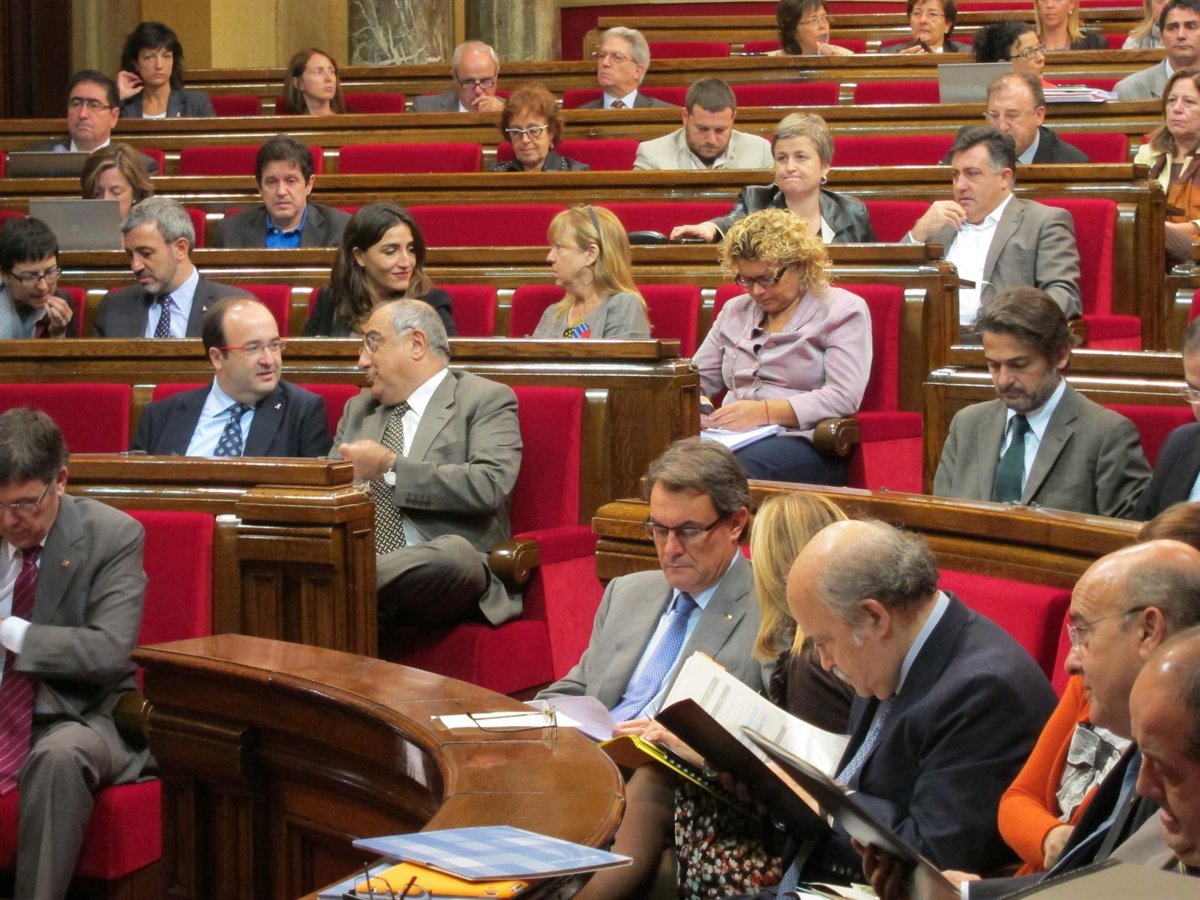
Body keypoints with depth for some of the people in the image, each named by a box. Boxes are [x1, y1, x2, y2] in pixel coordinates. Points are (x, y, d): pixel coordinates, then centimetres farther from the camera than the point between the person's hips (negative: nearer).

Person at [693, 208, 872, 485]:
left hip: (803, 440, -5)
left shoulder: (842, 311, 4)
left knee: (739, 466, -41)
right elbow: (699, 379, 27)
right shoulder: (734, 311, 23)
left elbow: (844, 397, -9)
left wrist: (766, 411, -18)